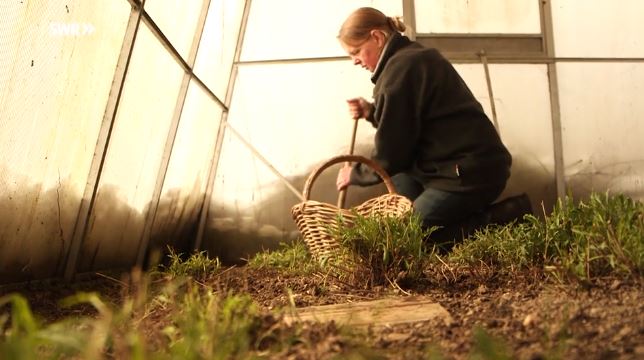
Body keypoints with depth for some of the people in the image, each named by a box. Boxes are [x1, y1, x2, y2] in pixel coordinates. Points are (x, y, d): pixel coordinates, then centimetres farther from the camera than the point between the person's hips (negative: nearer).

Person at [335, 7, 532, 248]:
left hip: (471, 173, -10)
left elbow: (391, 156, -14)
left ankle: (505, 217, -6)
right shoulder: (414, 56, 15)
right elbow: (405, 122, 24)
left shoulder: (399, 69, -16)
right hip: (473, 162, 10)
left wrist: (354, 174, 3)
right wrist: (372, 112, 10)